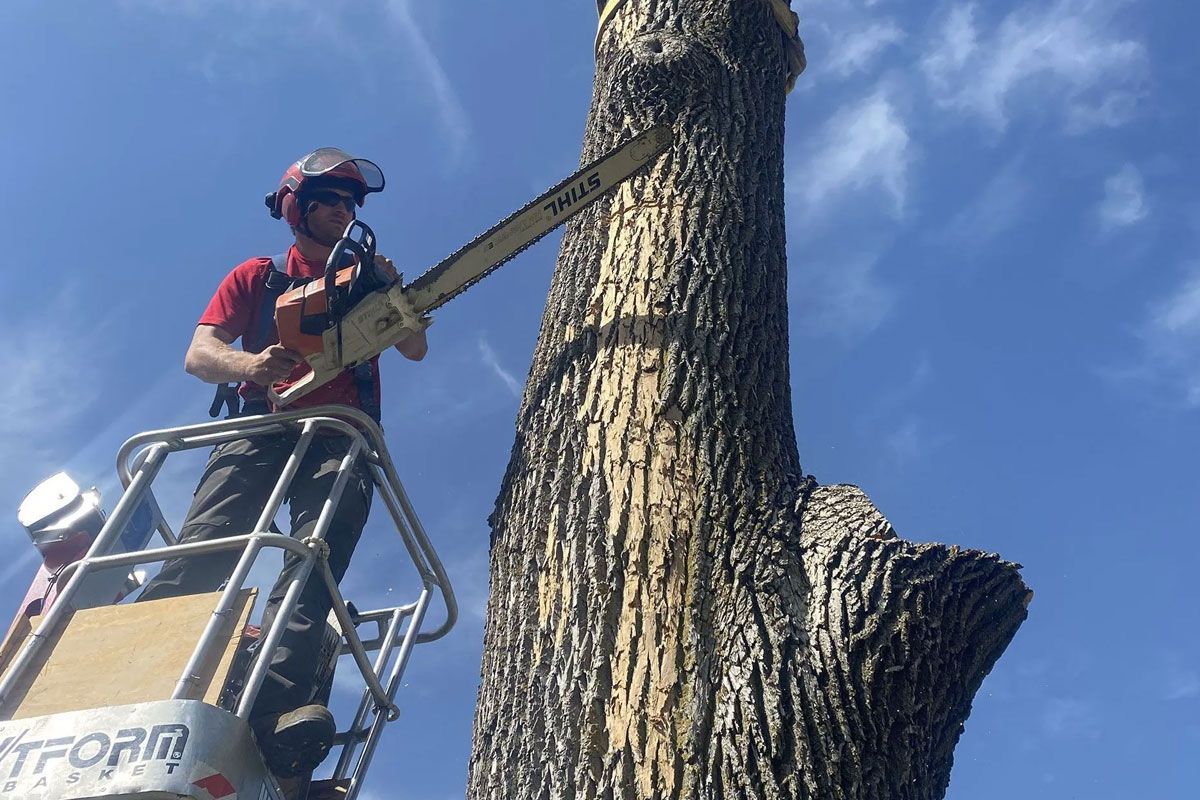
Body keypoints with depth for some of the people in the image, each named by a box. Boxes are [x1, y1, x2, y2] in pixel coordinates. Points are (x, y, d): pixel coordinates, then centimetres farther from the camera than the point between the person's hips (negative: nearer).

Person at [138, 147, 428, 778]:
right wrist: (251, 363, -15)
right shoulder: (256, 277, 23)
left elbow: (415, 348, 14)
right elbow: (199, 354, 9)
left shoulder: (364, 277, 26)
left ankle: (275, 710, -45)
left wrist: (391, 291, -6)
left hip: (340, 435, 0)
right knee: (200, 550, -23)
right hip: (261, 426, 0)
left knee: (315, 560, -27)